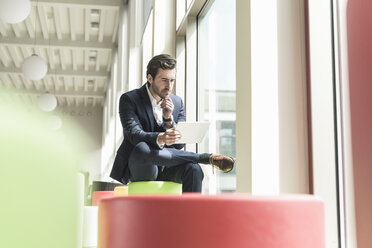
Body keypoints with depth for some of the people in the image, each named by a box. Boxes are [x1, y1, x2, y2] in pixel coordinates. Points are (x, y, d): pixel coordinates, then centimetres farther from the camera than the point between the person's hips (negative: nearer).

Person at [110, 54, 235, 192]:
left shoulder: (177, 102, 9)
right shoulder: (129, 99, -4)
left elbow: (180, 144, 4)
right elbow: (134, 134, -20)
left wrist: (169, 119, -14)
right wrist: (159, 139, -40)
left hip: (165, 170, 3)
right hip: (138, 169, -3)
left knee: (193, 169, -30)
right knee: (142, 148, -37)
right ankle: (208, 158, -28)